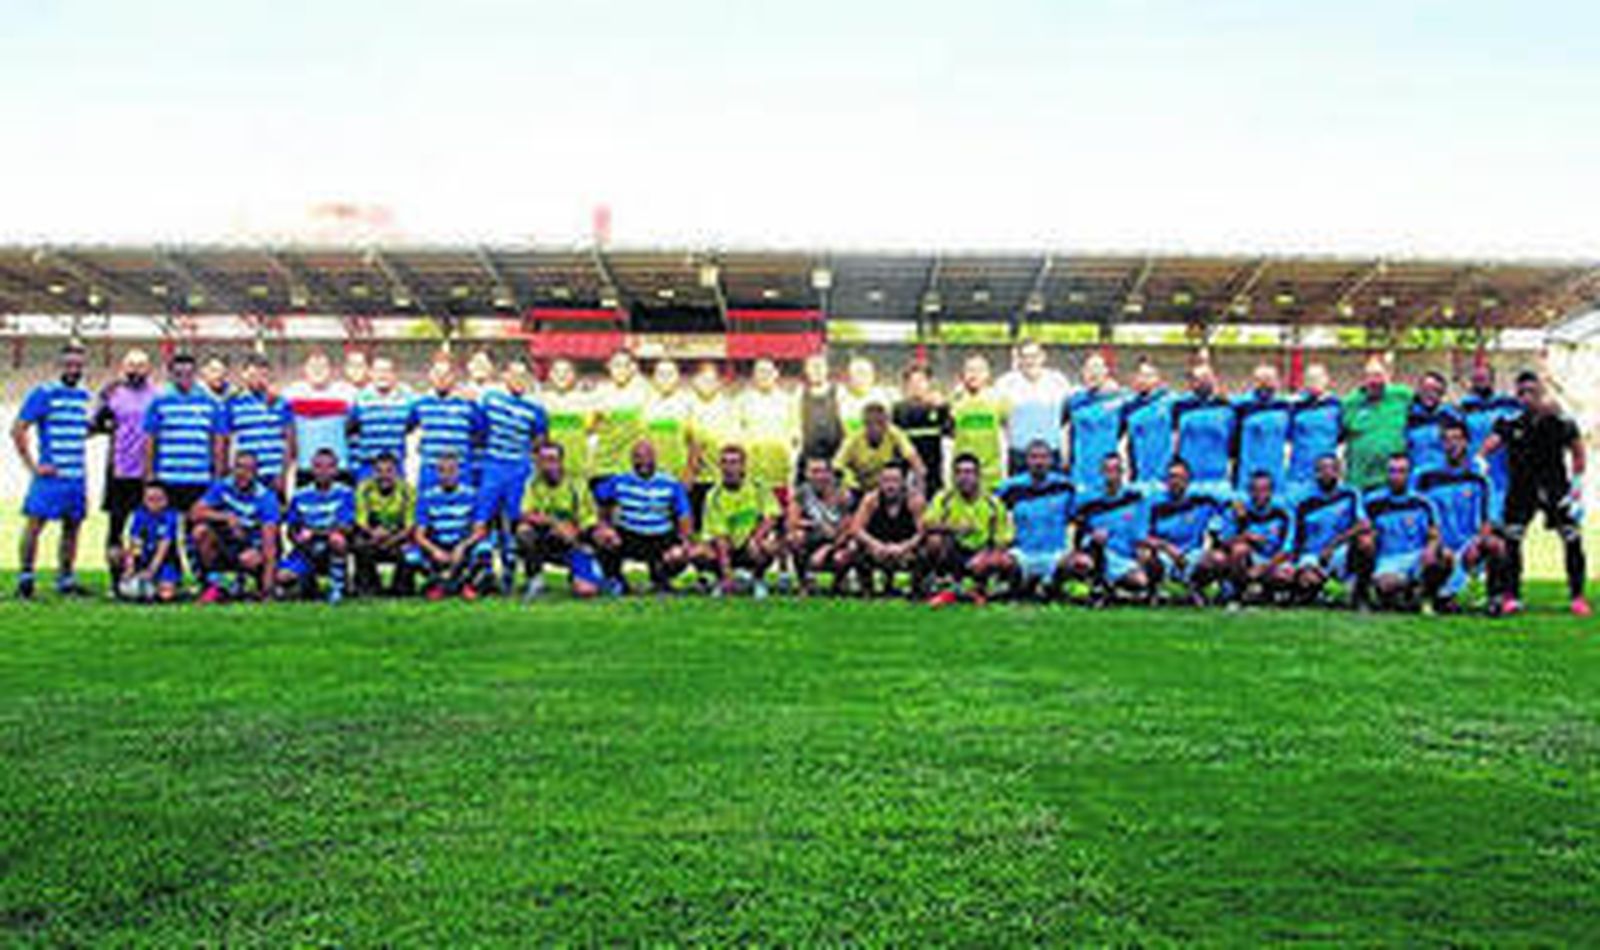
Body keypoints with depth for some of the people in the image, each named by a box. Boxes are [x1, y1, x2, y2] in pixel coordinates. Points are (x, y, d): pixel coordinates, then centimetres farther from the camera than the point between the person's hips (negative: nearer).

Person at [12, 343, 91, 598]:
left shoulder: (83, 395, 14)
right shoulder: (43, 393, -6)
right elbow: (18, 430, -9)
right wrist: (33, 466, -11)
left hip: (77, 475, 6)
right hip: (51, 474, -6)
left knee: (72, 526, 9)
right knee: (35, 522, -7)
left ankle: (66, 579, 17)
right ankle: (25, 577, 0)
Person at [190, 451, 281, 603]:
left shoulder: (265, 497, -17)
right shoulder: (222, 486, -5)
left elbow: (269, 540, -24)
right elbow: (196, 512, -12)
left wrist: (268, 578, -34)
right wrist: (226, 517, -29)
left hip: (252, 546, -3)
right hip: (224, 544, 3)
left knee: (249, 559, -38)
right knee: (201, 530, -25)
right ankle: (212, 583, -13)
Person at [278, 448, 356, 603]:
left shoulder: (345, 493, -6)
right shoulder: (300, 495, 2)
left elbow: (347, 527, -16)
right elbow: (291, 529, 6)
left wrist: (314, 533, -23)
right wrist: (297, 537, -18)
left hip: (332, 550, -2)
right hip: (307, 551, 3)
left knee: (337, 538, -36)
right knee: (283, 577, -22)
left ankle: (337, 588, -17)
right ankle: (307, 582, 15)